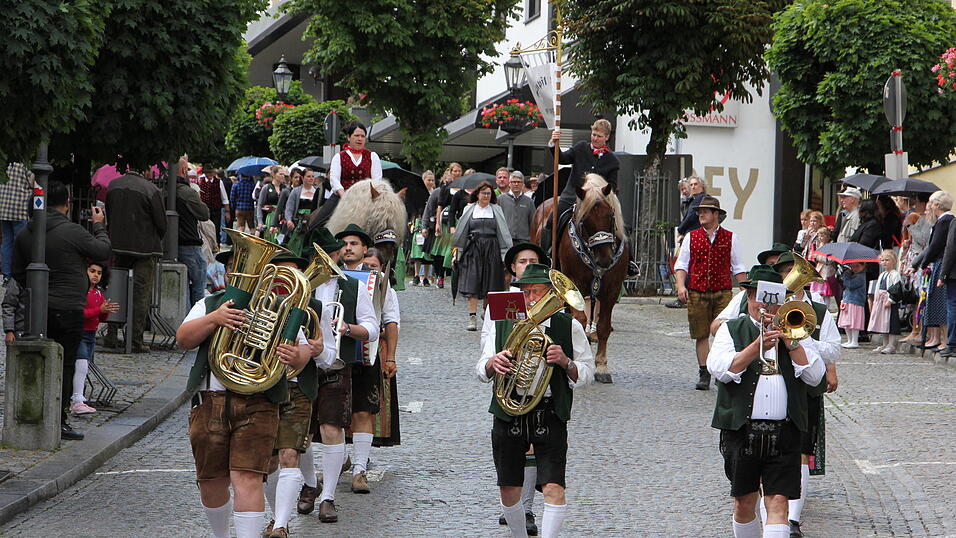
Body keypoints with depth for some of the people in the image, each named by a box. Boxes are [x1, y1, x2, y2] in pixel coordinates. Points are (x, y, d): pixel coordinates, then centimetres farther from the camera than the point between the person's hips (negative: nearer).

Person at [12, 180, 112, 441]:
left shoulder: (25, 234, 7)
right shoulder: (72, 231, -14)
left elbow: (17, 271, 14)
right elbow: (104, 251, -3)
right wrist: (98, 225, 12)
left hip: (39, 309, 6)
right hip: (68, 309, -6)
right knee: (64, 365, -2)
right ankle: (58, 422, -2)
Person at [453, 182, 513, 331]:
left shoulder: (496, 210, 9)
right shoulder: (469, 210, 8)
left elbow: (503, 232, 6)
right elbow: (461, 233, 10)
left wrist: (505, 253, -2)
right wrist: (459, 251, 5)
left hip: (492, 250, 1)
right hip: (473, 250, -1)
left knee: (490, 284, 2)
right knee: (472, 283, -9)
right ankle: (472, 317, -12)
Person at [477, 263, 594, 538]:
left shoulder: (568, 327, 4)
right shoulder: (503, 325, 9)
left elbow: (586, 376, 4)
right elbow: (480, 373, 10)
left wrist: (565, 362, -16)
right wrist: (493, 363, -13)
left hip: (550, 417, -2)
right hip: (509, 416, 2)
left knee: (554, 489, -15)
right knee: (509, 492, 6)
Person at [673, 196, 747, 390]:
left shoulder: (730, 238, 6)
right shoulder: (691, 237, 9)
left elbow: (738, 268, 9)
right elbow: (682, 264, 8)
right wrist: (681, 285, -8)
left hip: (723, 293, -1)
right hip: (696, 292, 1)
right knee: (701, 334, 4)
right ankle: (704, 374, 11)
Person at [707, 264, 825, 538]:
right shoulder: (732, 330, 10)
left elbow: (814, 376, 1)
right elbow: (719, 369, -8)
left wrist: (788, 339, -5)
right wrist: (757, 346, -17)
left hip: (784, 432, 0)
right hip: (741, 430, 0)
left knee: (778, 501, -10)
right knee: (744, 502, 8)